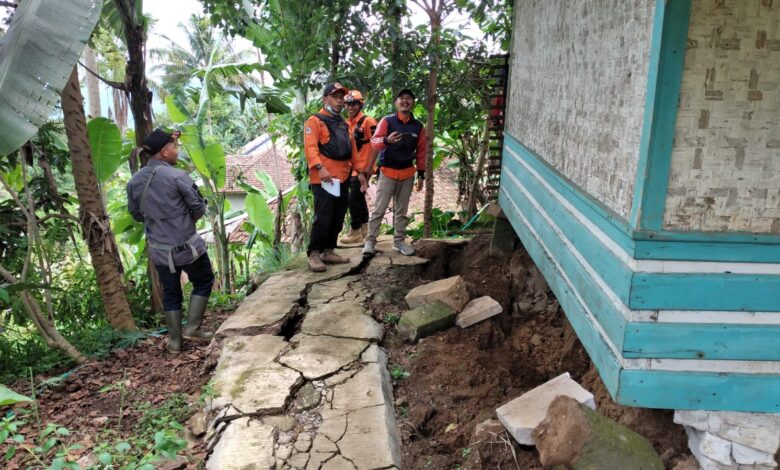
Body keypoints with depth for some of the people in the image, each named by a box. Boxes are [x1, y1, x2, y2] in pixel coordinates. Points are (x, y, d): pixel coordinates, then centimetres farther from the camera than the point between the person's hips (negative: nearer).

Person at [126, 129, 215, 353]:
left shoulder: (134, 181, 0)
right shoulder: (177, 176, -18)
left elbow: (137, 214, 11)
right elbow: (199, 208, -13)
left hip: (159, 249, 5)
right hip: (187, 246, -5)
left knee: (170, 293, 17)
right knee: (203, 282, 17)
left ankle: (174, 341, 22)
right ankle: (192, 327, 13)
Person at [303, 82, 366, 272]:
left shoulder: (344, 124, 22)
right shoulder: (315, 121, -2)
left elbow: (352, 149, 23)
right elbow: (310, 147, -14)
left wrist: (360, 171, 17)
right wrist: (320, 167, -26)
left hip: (343, 178, 8)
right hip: (323, 178, -8)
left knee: (338, 218, 9)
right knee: (323, 217, -10)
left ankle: (328, 252, 19)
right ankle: (314, 255, -1)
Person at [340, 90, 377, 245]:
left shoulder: (368, 121, -11)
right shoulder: (346, 123, 13)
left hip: (362, 168, -8)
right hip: (351, 168, 8)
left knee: (354, 198, -9)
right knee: (359, 197, 15)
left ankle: (355, 232, 0)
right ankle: (364, 228, 27)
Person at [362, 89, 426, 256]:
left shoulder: (418, 126, 5)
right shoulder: (387, 121, -4)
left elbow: (421, 152, 9)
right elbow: (374, 142, -14)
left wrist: (421, 175, 7)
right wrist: (386, 140, -36)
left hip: (407, 174, 3)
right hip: (387, 172, -3)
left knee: (401, 211, 11)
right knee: (379, 209, -4)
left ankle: (399, 241, 20)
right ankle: (370, 241, 0)